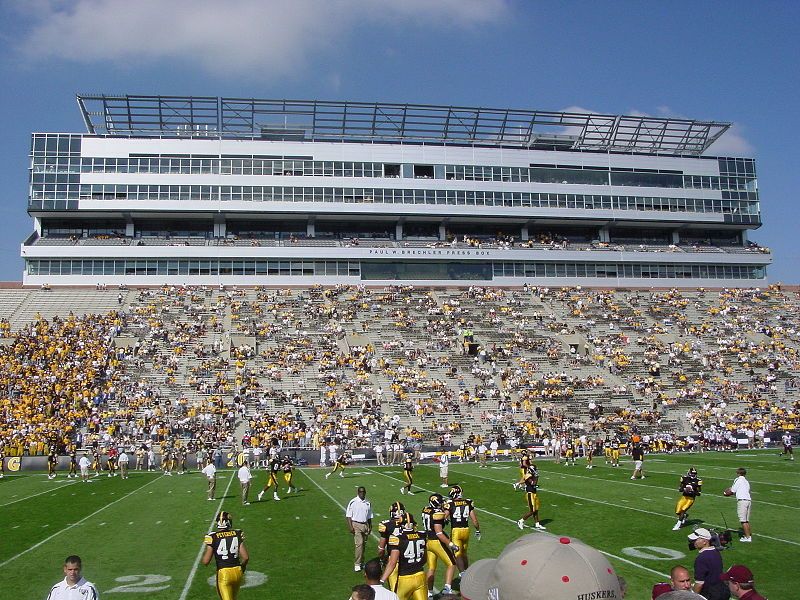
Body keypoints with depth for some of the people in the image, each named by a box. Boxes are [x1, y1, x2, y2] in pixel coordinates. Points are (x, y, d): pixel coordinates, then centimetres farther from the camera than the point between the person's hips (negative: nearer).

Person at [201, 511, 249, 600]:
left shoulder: (213, 537, -8)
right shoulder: (237, 534, -1)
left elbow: (205, 561, -7)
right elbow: (245, 557, -4)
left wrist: (204, 554, 15)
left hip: (223, 573, -4)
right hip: (237, 571, 4)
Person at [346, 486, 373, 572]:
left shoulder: (368, 503, 9)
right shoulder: (353, 502, -6)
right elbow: (348, 515, -5)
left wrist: (370, 527, 14)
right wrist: (350, 526, -12)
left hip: (365, 525, 5)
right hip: (356, 525, -5)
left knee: (363, 544, 10)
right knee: (359, 544, -14)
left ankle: (361, 562, 22)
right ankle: (357, 564, -9)